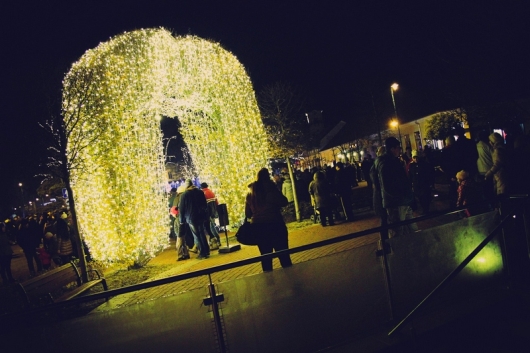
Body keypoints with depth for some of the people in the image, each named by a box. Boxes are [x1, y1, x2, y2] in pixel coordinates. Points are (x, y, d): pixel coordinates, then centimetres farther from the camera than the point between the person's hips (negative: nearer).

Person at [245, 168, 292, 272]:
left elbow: (248, 214, 7)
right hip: (275, 225, -4)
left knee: (266, 257, 12)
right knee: (283, 254, 6)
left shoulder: (250, 194, 3)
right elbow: (284, 202, -2)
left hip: (258, 227, 4)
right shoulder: (271, 189, -9)